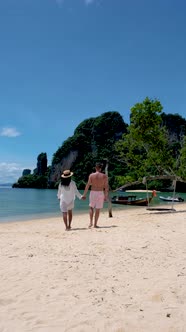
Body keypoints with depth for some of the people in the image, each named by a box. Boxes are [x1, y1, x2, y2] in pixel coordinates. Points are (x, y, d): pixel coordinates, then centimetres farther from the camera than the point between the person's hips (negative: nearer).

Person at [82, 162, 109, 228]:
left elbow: (87, 185, -4)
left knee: (91, 207, 17)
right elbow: (106, 187, -2)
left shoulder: (91, 175, -3)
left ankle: (91, 222, 6)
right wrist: (106, 196, 5)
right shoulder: (104, 176, -2)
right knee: (97, 209, 8)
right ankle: (95, 224, 12)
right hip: (100, 193, 0)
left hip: (93, 192, 0)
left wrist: (84, 194, 1)